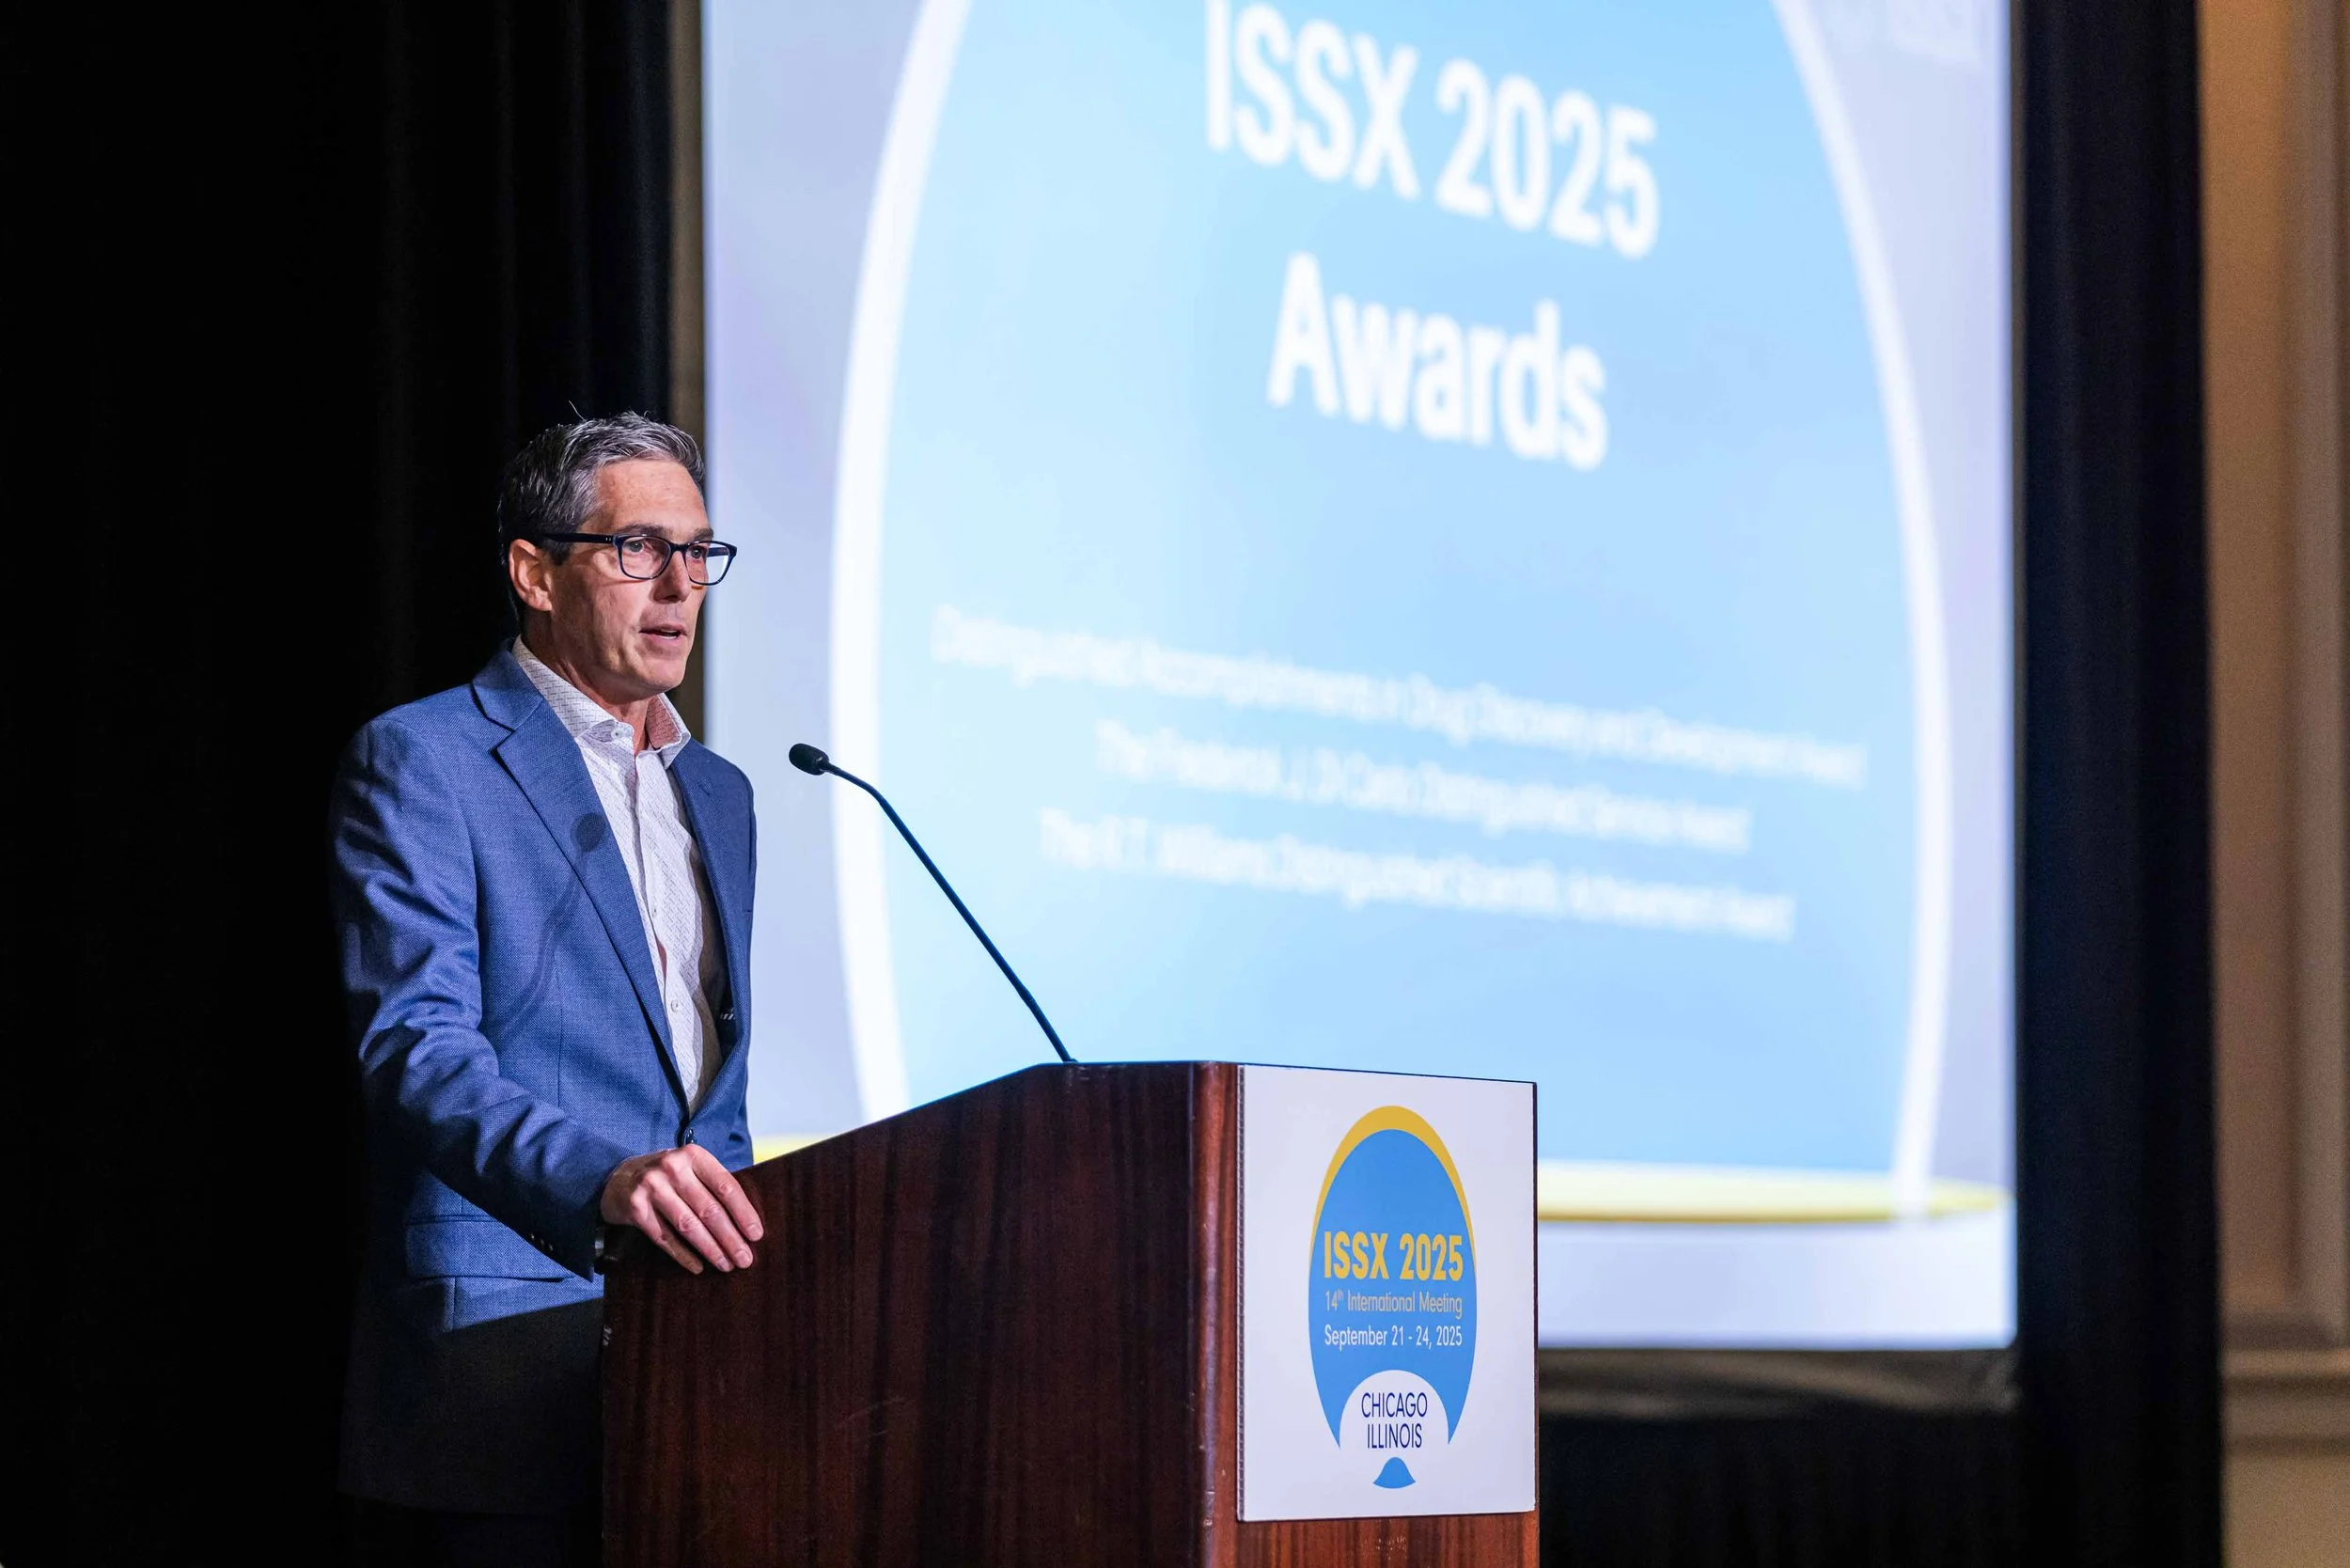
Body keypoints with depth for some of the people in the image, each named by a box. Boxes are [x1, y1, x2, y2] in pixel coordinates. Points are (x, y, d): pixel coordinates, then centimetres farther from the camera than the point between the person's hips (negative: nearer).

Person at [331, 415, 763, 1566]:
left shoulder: (717, 793, 22)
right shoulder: (419, 762, -2)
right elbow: (416, 1045, -16)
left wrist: (741, 1247, 9)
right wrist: (599, 1180, -31)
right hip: (503, 1353, -7)